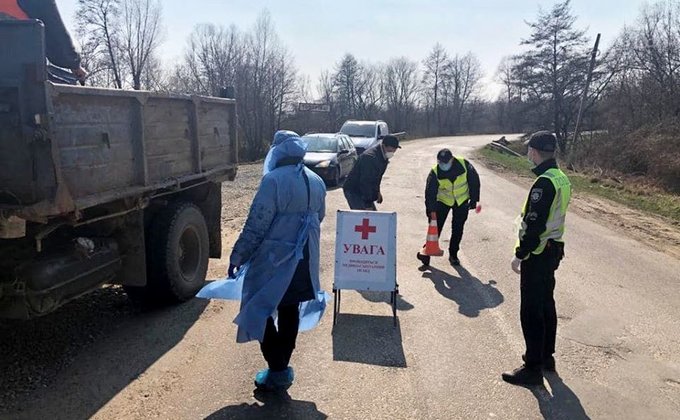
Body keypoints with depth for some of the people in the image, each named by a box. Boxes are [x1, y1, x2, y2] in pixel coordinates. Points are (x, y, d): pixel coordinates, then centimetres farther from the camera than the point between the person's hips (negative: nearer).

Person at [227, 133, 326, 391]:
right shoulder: (317, 181, 5)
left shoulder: (274, 180, -18)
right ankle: (282, 368, 28)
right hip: (305, 259, 7)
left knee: (260, 312, 7)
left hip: (274, 259, -7)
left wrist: (237, 256, -9)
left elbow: (256, 225, -19)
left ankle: (278, 372, 9)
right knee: (290, 312, 17)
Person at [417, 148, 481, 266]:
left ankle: (453, 254, 19)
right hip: (443, 201, -1)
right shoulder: (435, 173, -24)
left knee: (457, 229, 5)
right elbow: (430, 193, -21)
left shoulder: (464, 165, -22)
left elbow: (474, 181, -8)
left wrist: (474, 199, -7)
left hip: (462, 201, 1)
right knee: (436, 227, -9)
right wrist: (430, 211, -27)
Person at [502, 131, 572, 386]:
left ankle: (533, 368, 7)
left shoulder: (544, 183, -22)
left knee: (531, 311, -1)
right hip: (554, 250, 10)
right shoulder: (562, 178, 8)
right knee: (546, 304, 20)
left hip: (538, 253, -10)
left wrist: (520, 254, -17)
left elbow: (534, 224, -24)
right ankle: (546, 356, 33)